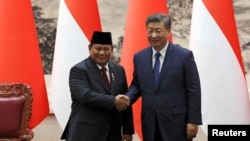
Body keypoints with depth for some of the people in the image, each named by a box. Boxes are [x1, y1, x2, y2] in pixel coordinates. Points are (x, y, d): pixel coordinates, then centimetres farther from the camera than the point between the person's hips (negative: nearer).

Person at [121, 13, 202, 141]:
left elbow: (193, 90, -5)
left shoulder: (184, 55, -5)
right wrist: (128, 98, -7)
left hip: (176, 122, -4)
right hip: (150, 124, 4)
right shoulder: (139, 57, 7)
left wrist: (193, 121, -9)